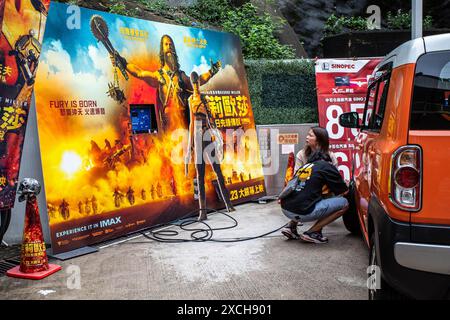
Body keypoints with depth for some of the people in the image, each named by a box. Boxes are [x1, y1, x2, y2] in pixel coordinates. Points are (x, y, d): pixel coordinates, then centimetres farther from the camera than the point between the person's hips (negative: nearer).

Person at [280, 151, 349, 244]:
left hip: (285, 209, 8)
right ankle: (312, 232, 0)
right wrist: (345, 184, 34)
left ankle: (291, 226, 19)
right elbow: (344, 191, 13)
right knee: (343, 203, 4)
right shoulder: (327, 166, 6)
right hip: (302, 213, -8)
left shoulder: (304, 166, 23)